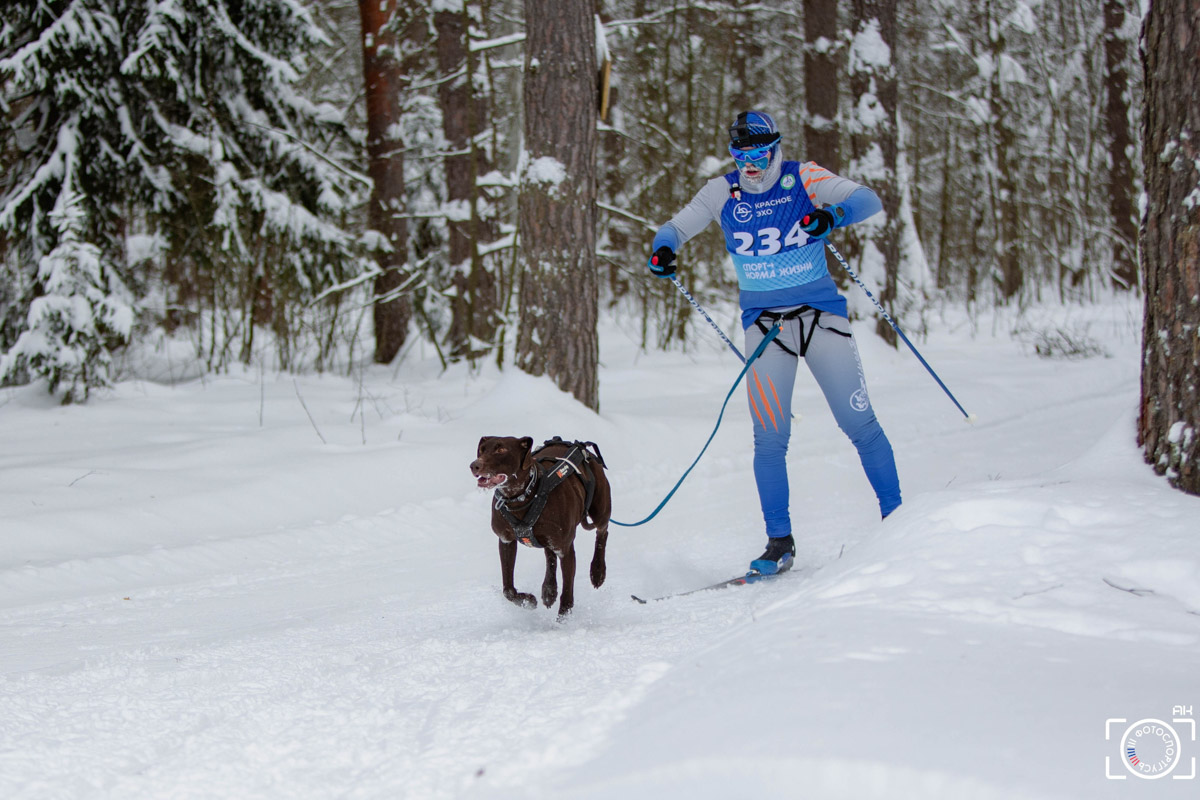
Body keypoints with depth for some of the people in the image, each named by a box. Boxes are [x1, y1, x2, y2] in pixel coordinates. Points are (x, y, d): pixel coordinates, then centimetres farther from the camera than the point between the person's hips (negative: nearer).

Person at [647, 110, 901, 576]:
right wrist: (663, 249, -11)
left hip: (821, 311, -1)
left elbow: (868, 200, -11)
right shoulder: (722, 193, 2)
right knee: (769, 437, -5)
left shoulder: (804, 179, -4)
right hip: (764, 322, 2)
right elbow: (677, 227, 13)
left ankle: (896, 517, 9)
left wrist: (833, 216, -32)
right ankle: (780, 541, 4)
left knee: (860, 424, -4)